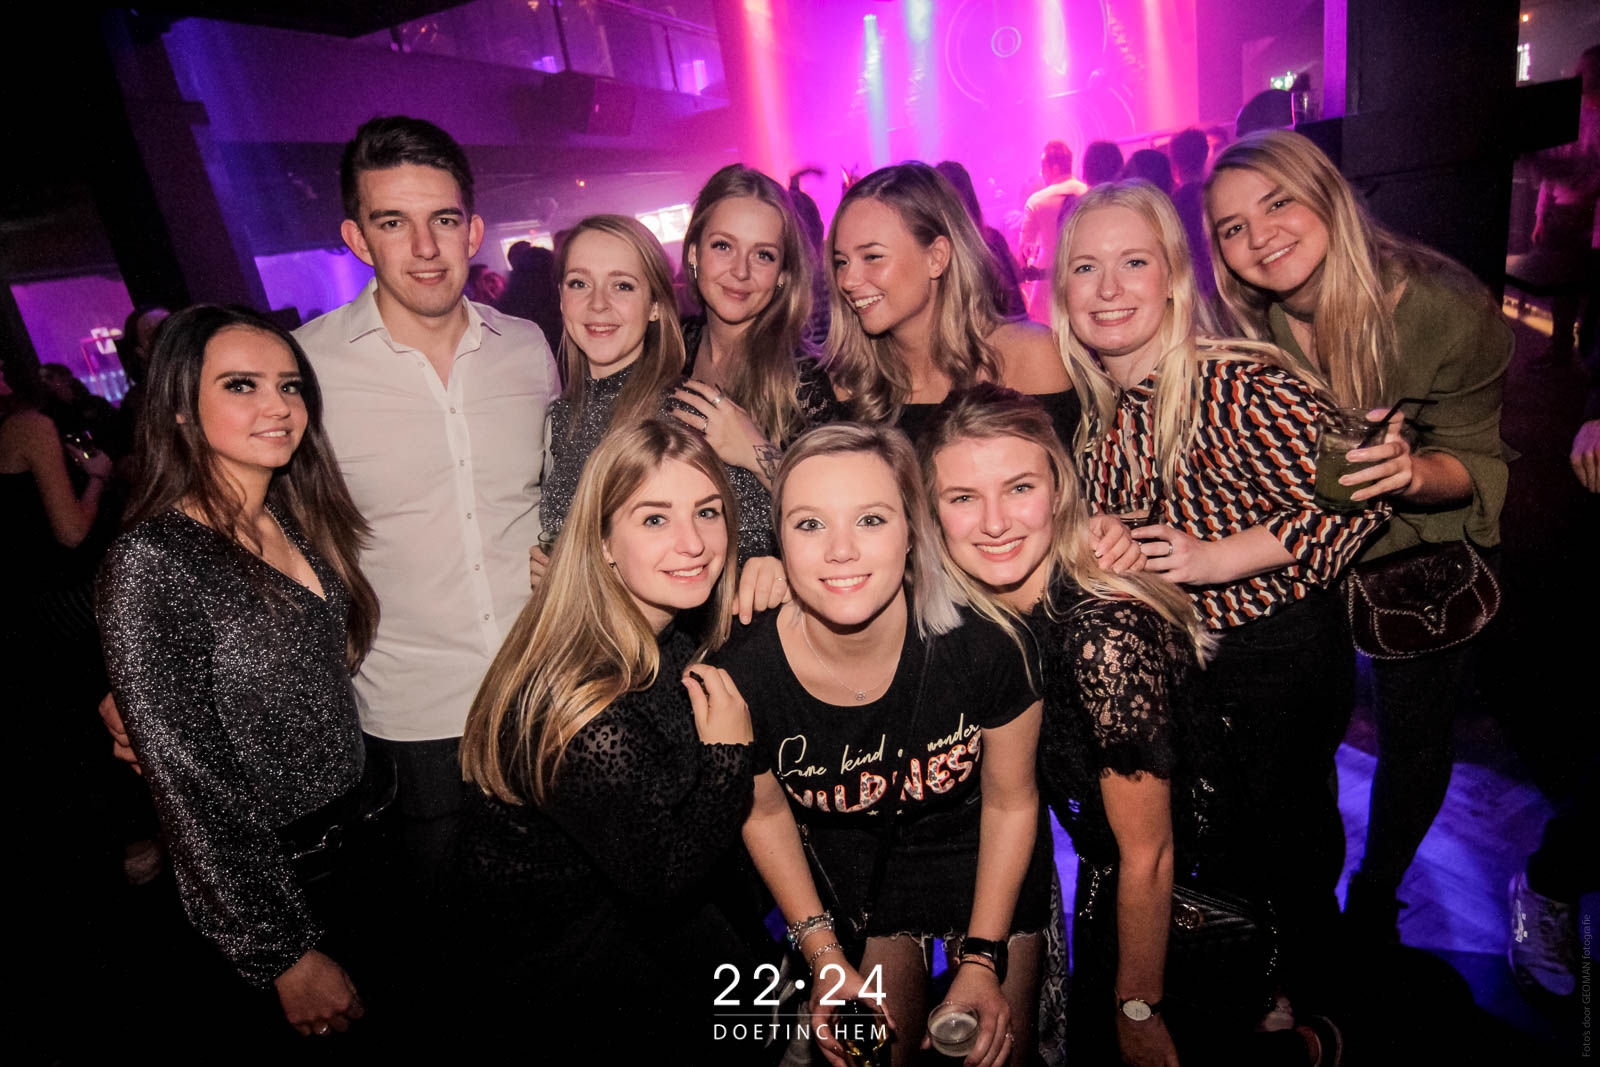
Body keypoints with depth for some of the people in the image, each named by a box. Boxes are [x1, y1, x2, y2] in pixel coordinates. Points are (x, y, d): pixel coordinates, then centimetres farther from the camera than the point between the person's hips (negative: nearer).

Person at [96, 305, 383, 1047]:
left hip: (359, 845, 7)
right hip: (261, 889, -7)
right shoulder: (153, 563, -22)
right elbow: (191, 787, -21)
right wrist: (288, 956, -17)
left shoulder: (299, 521, 0)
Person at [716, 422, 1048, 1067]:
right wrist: (826, 958, -3)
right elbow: (765, 811, -7)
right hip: (852, 870, 1)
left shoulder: (980, 647, -31)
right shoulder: (745, 676, -29)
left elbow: (1010, 800, -13)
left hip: (981, 861, 0)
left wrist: (984, 960, -6)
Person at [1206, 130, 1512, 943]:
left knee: (1413, 738, 12)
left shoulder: (1446, 309, -24)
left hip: (1420, 553, -1)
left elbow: (1483, 465, -17)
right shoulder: (1240, 323, -18)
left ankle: (1375, 894, 41)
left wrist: (1414, 472, -39)